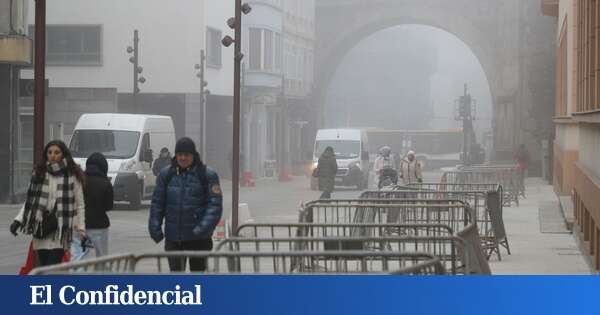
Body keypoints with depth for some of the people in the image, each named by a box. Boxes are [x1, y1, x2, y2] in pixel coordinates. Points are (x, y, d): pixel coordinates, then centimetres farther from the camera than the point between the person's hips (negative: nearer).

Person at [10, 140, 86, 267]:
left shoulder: (72, 176, -2)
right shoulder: (39, 173, 9)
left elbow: (79, 205, 1)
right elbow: (29, 200, 13)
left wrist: (81, 230, -3)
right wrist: (18, 220, 1)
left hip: (60, 229, -4)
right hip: (40, 229, 4)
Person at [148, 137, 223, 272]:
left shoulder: (207, 175, -5)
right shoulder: (166, 175, 3)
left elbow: (215, 205, -9)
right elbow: (157, 203, 6)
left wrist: (204, 228, -21)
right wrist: (155, 228, -3)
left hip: (198, 238, -2)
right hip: (173, 238, 2)